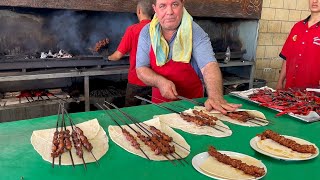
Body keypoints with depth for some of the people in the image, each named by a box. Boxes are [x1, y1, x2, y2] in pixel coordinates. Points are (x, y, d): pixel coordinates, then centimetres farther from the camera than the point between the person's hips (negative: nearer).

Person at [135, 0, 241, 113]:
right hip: (159, 103, 2)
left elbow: (209, 65, -26)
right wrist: (160, 82, -23)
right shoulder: (147, 33, -4)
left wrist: (215, 97, -43)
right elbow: (141, 70, -3)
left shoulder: (196, 33, -13)